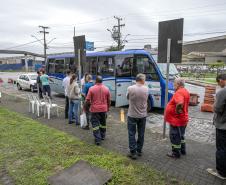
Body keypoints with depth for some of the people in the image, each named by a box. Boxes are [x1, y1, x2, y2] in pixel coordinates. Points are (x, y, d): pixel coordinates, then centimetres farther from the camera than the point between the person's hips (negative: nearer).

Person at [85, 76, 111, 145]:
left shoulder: (91, 88, -10)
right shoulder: (106, 89, -1)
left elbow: (87, 100, -9)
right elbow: (109, 100, 5)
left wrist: (90, 103, 11)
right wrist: (108, 108, 19)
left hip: (94, 109, -3)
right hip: (104, 109, 4)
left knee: (95, 124, 4)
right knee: (103, 123, 20)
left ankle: (98, 139, 3)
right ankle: (102, 136, 34)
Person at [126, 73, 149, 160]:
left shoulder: (130, 88, -14)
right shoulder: (146, 89, -6)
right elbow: (146, 99, 7)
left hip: (132, 115, -2)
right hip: (142, 115, 3)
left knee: (132, 134, 8)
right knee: (141, 134, 16)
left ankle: (133, 152, 11)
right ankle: (139, 151, 28)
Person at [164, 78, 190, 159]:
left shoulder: (179, 92, -23)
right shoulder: (185, 91, 10)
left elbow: (180, 103, -41)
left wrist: (177, 111, -27)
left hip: (176, 120, -10)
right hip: (182, 119, 10)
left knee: (175, 137, 5)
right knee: (180, 136, 24)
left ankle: (176, 153, 18)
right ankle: (182, 150, 38)